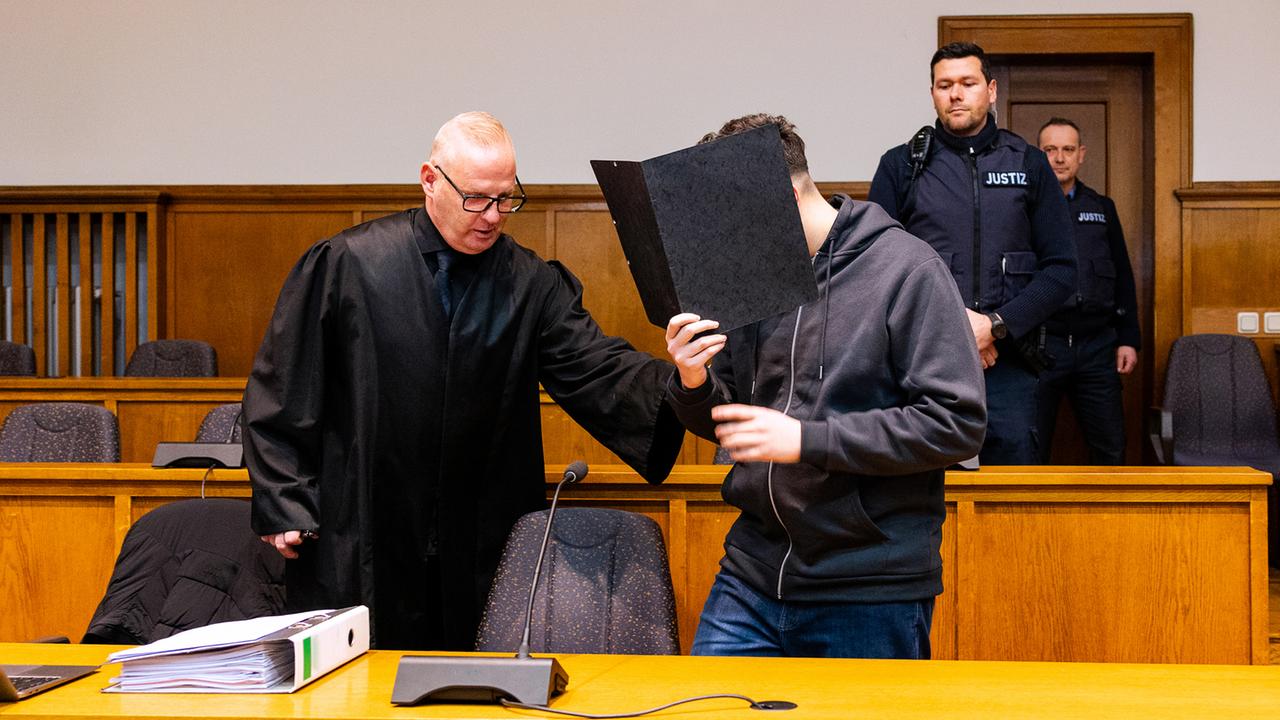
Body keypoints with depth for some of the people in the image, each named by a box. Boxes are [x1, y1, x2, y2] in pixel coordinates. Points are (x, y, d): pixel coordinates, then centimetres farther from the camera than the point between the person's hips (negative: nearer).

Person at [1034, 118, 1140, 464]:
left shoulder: (1102, 208, 15)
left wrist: (1128, 339, 9)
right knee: (1030, 452, 2)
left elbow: (1123, 278, 16)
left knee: (1110, 449, 3)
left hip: (1097, 345, 3)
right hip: (1040, 344, -3)